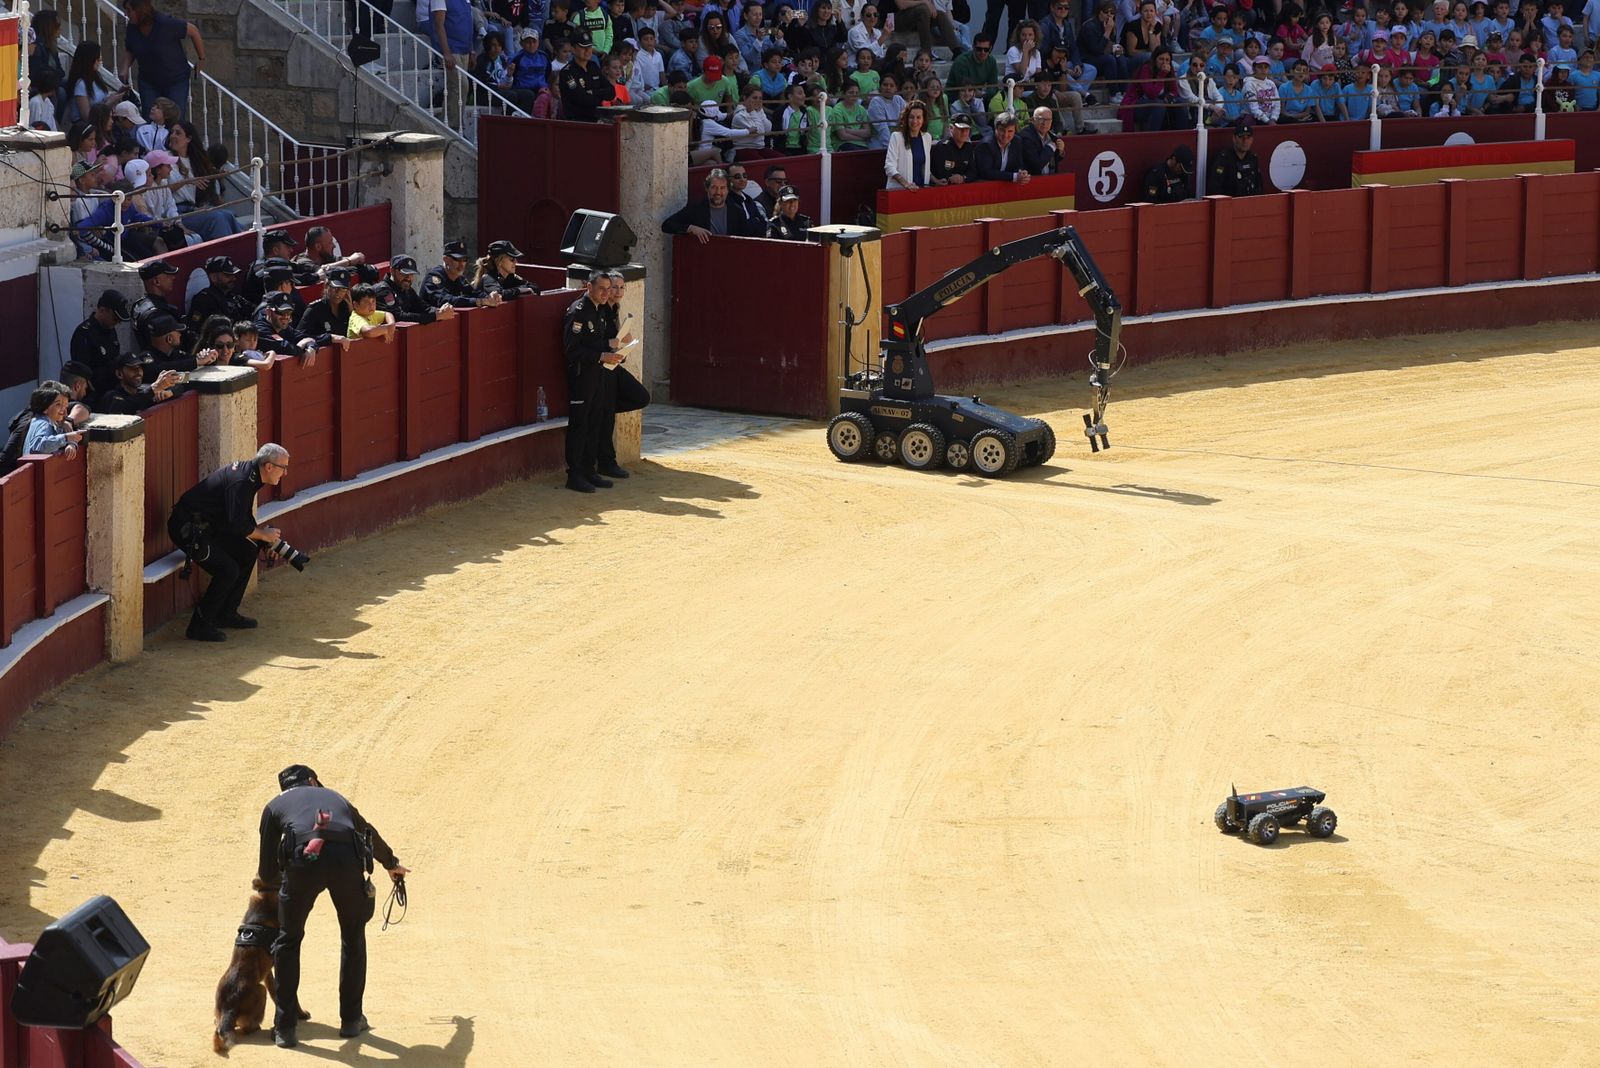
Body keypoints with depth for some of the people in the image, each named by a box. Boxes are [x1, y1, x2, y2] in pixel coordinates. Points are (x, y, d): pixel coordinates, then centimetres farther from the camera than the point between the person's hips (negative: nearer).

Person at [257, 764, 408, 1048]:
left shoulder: (275, 806, 29)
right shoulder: (334, 797, 37)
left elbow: (266, 874, 27)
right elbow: (371, 835, 56)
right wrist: (392, 864, 75)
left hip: (303, 858, -2)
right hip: (347, 860, 2)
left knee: (288, 940, 19)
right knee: (353, 937, 25)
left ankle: (285, 1027, 16)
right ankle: (351, 1019, 30)